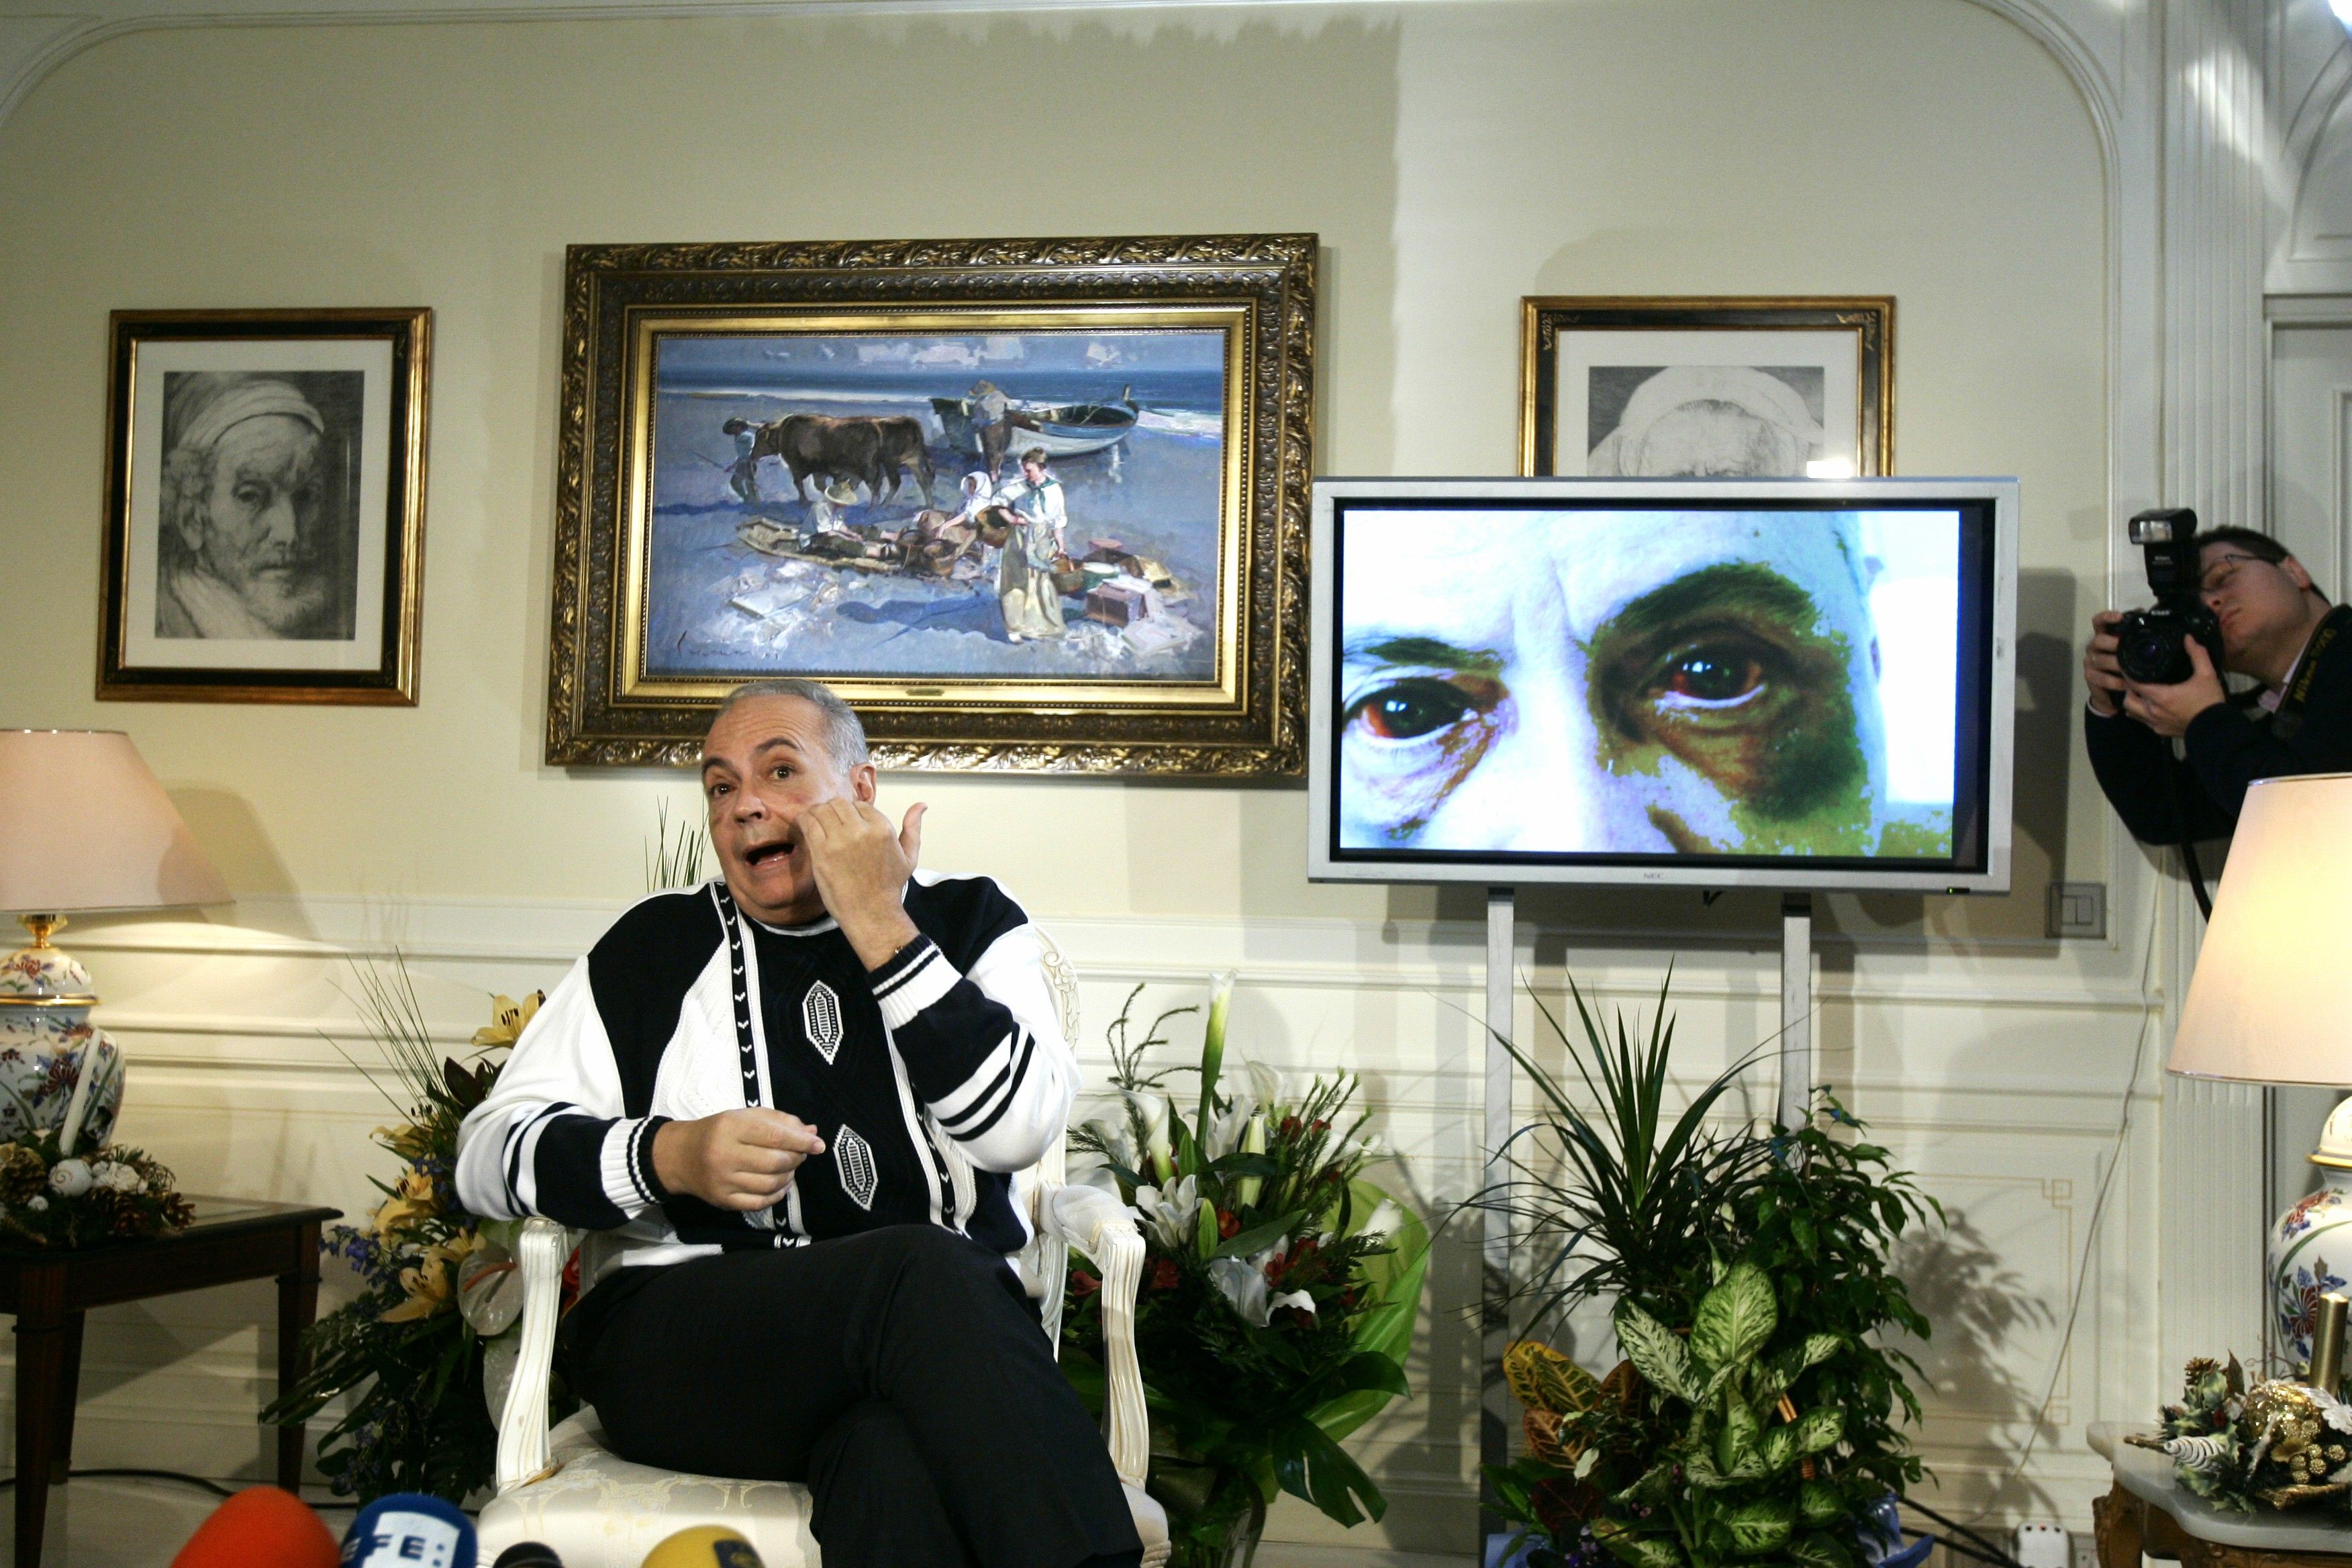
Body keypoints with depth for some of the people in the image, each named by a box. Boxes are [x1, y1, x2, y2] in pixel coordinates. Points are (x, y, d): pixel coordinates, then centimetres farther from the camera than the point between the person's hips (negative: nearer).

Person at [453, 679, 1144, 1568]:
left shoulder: (970, 922, 14)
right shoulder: (659, 945, 13)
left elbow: (1019, 1126, -4)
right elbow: (486, 1151, 9)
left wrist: (879, 928, -7)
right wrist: (664, 1156, -10)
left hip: (949, 1331, 0)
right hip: (681, 1334, 1)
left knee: (895, 1451, -40)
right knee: (922, 1271, -34)